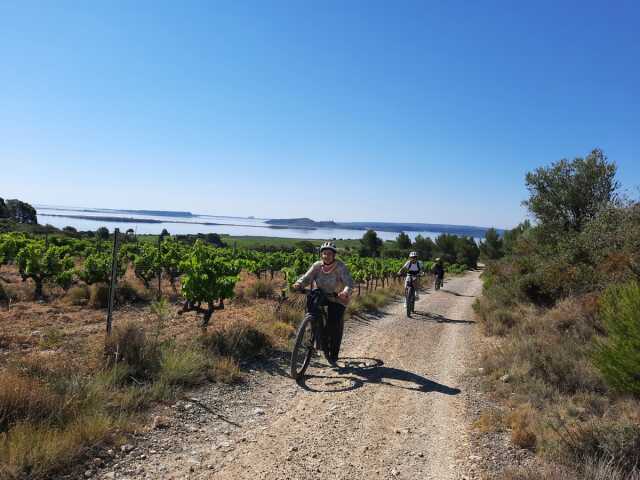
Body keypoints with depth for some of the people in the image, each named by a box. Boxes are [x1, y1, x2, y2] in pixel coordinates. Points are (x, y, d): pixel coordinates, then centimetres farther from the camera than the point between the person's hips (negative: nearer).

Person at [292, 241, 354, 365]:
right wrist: (298, 284, -39)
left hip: (337, 299, -3)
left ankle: (333, 357, 7)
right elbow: (307, 278, -17)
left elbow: (349, 282, -29)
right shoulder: (317, 265, -9)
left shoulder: (340, 267, -20)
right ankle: (324, 345, 16)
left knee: (335, 327, -9)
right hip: (321, 296, 3)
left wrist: (346, 292, -51)